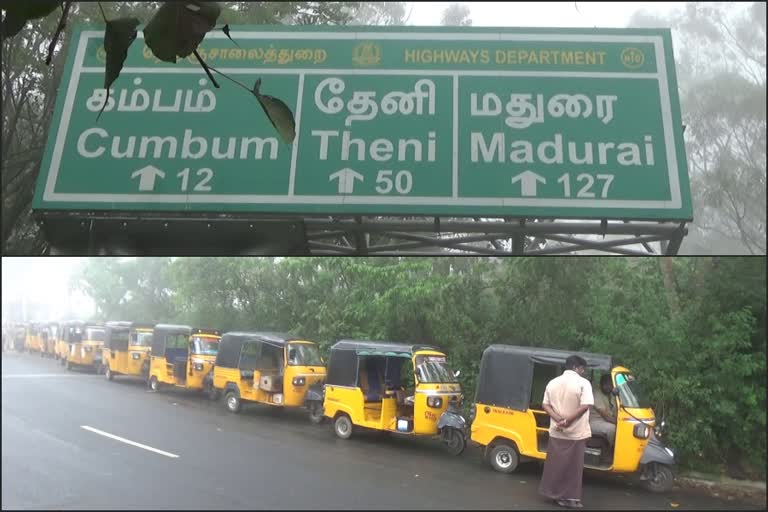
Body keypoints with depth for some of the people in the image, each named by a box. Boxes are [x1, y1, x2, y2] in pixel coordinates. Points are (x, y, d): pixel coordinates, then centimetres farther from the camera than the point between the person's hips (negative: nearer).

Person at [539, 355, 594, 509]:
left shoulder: (553, 382, 7)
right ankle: (570, 498, 8)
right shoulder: (583, 383, -11)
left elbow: (545, 405, 2)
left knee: (555, 464, 14)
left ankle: (554, 492, 22)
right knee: (573, 466, 4)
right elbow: (585, 406, -22)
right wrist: (567, 420, -18)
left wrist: (559, 418, -9)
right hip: (576, 433, -5)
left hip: (556, 432, 5)